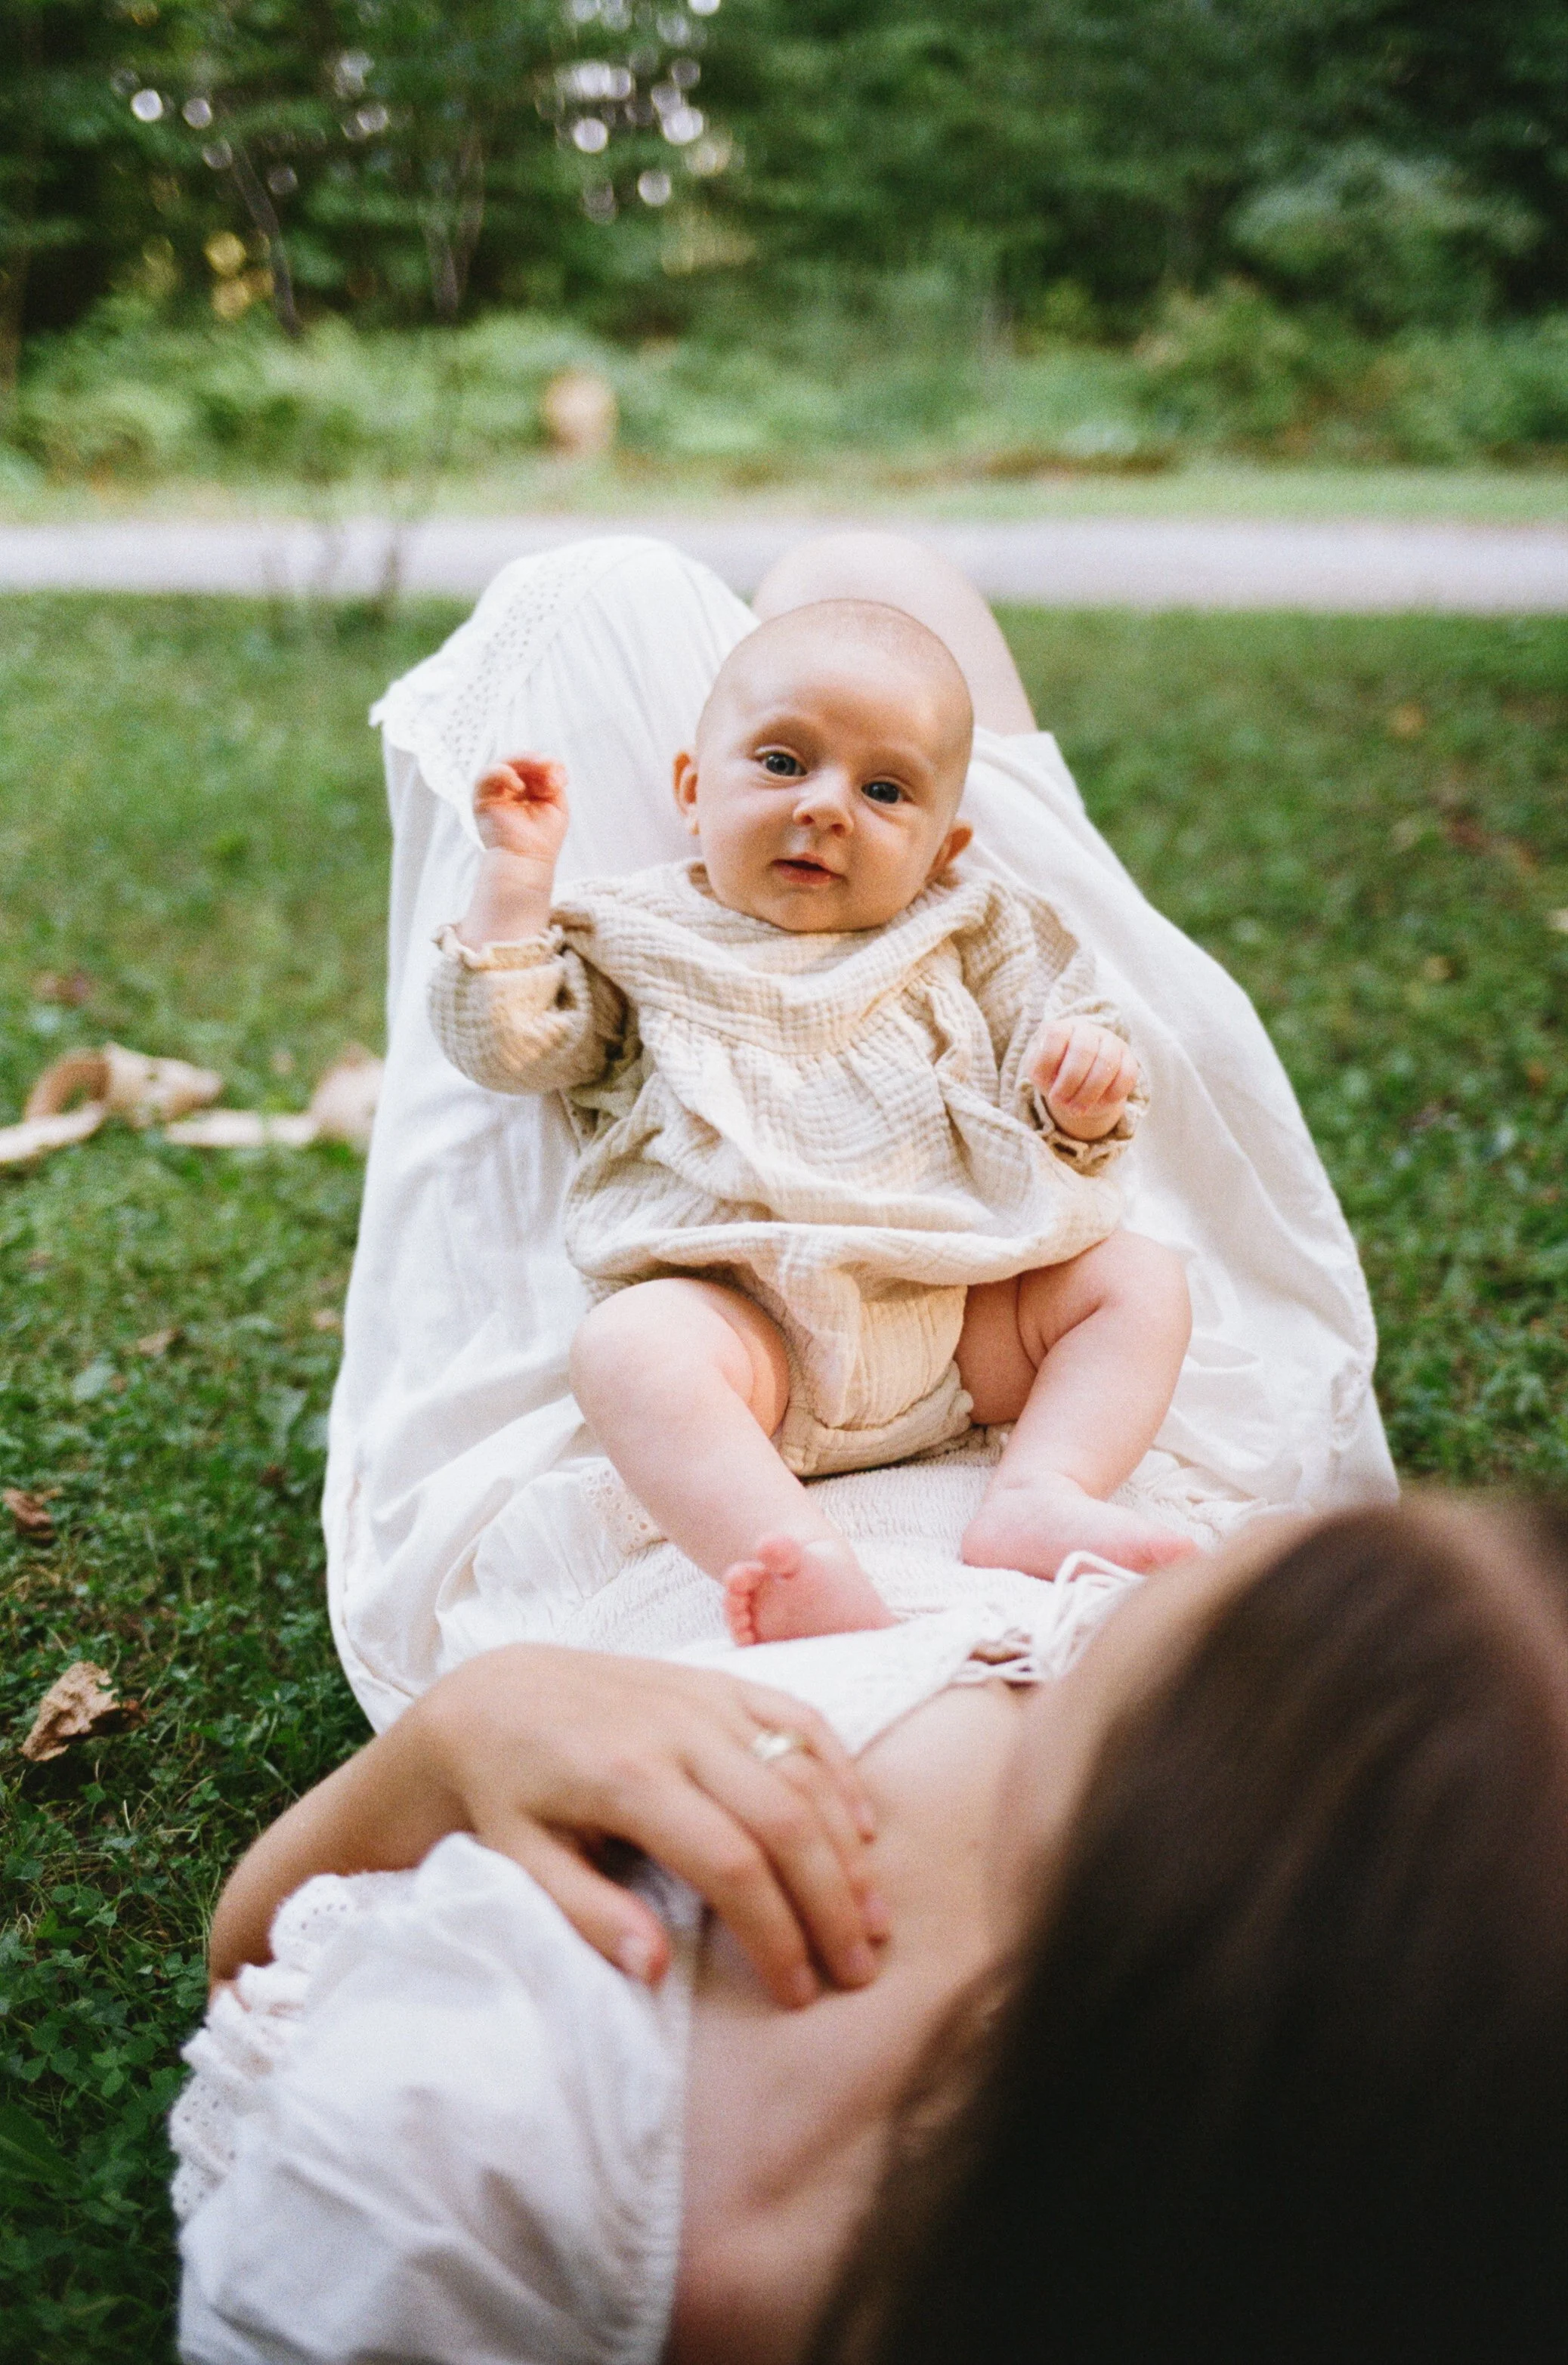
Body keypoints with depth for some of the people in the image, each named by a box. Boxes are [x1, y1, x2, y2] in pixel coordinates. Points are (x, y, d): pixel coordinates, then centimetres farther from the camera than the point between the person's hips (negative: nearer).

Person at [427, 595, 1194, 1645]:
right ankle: (808, 1571, -50)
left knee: (1140, 1276, -11)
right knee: (627, 1346, -33)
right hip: (742, 1314, -3)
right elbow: (507, 1043, 8)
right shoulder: (642, 939, 16)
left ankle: (1040, 1501, -26)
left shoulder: (959, 941, 19)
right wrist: (517, 873, 3)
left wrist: (1087, 1092, -6)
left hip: (962, 1308, 4)